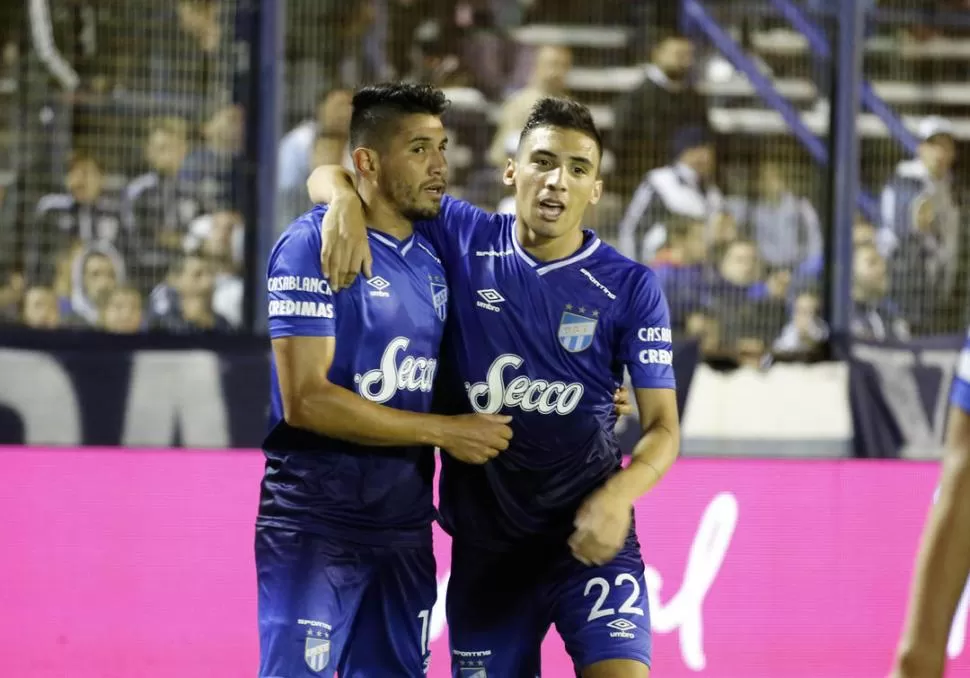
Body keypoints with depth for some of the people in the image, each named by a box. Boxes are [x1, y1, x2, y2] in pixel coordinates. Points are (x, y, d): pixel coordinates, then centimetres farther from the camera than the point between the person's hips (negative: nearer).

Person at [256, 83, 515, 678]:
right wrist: (441, 432, -16)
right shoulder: (312, 245, -10)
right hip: (314, 527, -7)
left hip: (405, 529, 7)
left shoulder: (434, 255, 12)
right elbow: (305, 398, -18)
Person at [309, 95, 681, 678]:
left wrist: (619, 495, -24)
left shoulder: (631, 287, -3)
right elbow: (329, 177, 8)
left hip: (589, 535, -2)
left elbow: (663, 426, -4)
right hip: (484, 542, 2)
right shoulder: (463, 240, 1)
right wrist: (345, 201, -17)